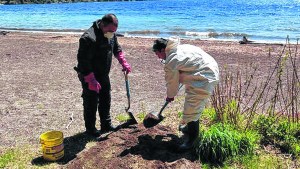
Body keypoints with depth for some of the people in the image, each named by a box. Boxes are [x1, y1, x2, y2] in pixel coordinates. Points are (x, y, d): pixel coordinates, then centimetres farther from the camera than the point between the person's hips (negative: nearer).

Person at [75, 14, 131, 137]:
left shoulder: (110, 33, -2)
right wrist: (91, 80, -30)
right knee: (91, 103, 3)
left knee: (105, 101, 17)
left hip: (103, 75, 8)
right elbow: (83, 61, -29)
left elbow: (116, 48, 16)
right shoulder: (89, 38, -29)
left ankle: (106, 125, 32)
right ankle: (90, 129, 20)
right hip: (89, 77, -8)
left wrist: (124, 63, 6)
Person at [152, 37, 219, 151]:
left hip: (204, 81, -11)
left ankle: (191, 140, 7)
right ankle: (189, 127, 44)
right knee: (193, 106, 25)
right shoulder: (180, 47, 11)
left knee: (191, 109, -5)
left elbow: (172, 82, -5)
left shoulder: (171, 61, -17)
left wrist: (170, 96, 14)